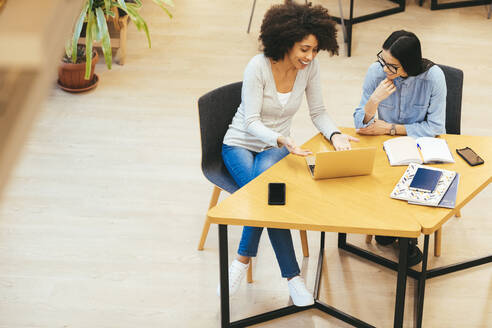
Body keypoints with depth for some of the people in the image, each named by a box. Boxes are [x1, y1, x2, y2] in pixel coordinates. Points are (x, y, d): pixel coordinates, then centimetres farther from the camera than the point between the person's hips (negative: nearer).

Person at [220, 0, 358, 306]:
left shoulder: (310, 66, -10)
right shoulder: (258, 67, -22)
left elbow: (318, 113, -1)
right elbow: (251, 123, -23)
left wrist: (335, 135, -22)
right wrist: (281, 140, -41)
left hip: (276, 145, 3)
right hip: (240, 143, -3)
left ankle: (244, 259, -15)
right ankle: (292, 275, -25)